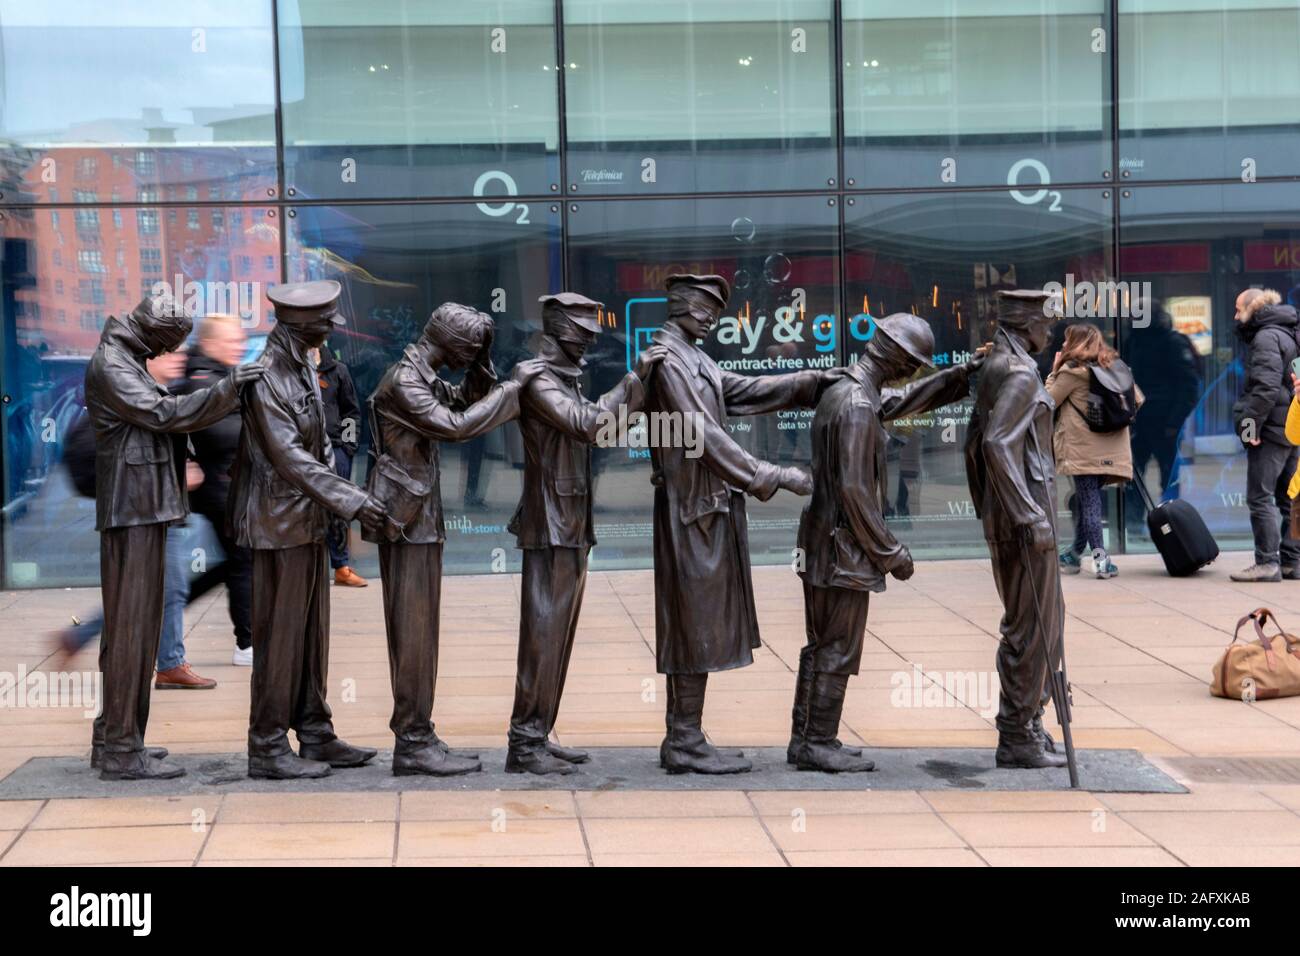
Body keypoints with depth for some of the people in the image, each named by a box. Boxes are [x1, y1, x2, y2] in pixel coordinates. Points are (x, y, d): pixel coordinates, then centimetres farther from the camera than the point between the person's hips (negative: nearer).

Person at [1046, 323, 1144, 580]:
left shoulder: (1072, 371, -7)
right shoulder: (1115, 367, 10)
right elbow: (1137, 400, 11)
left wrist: (1053, 372, 7)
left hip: (1083, 449, -6)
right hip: (1110, 450, 6)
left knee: (1088, 500, -4)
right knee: (1085, 499, 15)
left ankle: (1099, 556, -14)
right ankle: (1075, 554, 23)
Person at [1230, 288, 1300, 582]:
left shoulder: (1266, 338, -11)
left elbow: (1266, 387, -22)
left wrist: (1252, 425, -20)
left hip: (1271, 429, -10)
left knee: (1260, 497, -7)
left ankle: (1267, 563, -9)